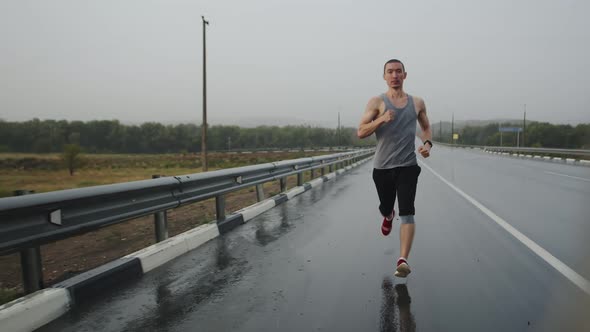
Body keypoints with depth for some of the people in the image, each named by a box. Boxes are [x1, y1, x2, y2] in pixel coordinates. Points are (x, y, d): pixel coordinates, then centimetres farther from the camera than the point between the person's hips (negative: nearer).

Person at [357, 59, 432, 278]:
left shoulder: (417, 103, 9)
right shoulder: (377, 102, 0)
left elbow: (426, 127, 23)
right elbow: (360, 132, -7)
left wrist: (427, 143, 1)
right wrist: (381, 119, -24)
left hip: (408, 166, 0)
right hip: (382, 167, 0)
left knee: (407, 213, -12)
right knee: (385, 208, 16)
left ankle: (403, 261, -11)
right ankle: (388, 217, 54)